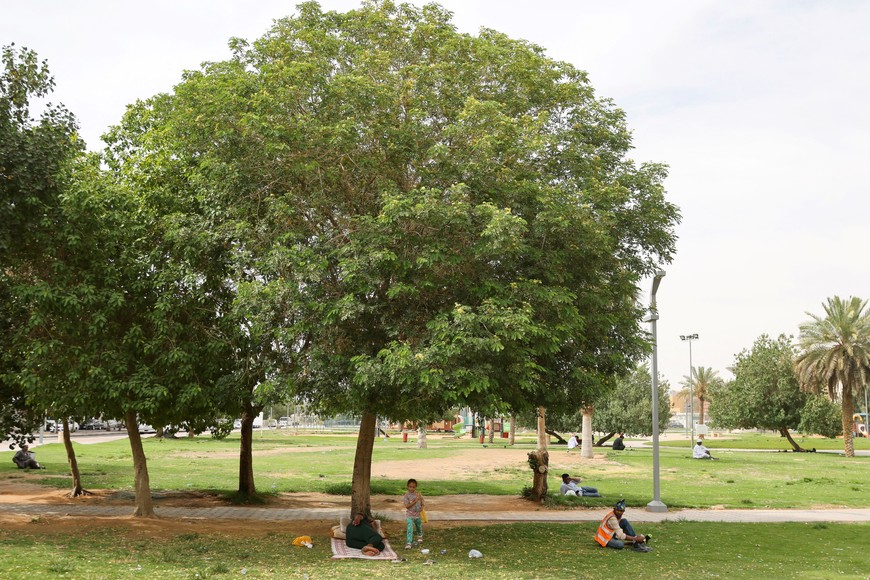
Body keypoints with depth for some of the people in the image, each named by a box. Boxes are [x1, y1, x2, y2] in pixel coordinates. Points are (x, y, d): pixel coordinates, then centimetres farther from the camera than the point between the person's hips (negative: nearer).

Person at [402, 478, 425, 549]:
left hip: (418, 515, 4)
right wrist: (415, 501, -27)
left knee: (419, 527, 23)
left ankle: (420, 536, 52)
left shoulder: (418, 494, -2)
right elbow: (407, 506, -21)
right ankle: (409, 543, -17)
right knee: (410, 529, -18)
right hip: (410, 515, -4)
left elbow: (421, 502, 10)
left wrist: (422, 507, -12)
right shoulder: (406, 496, -12)